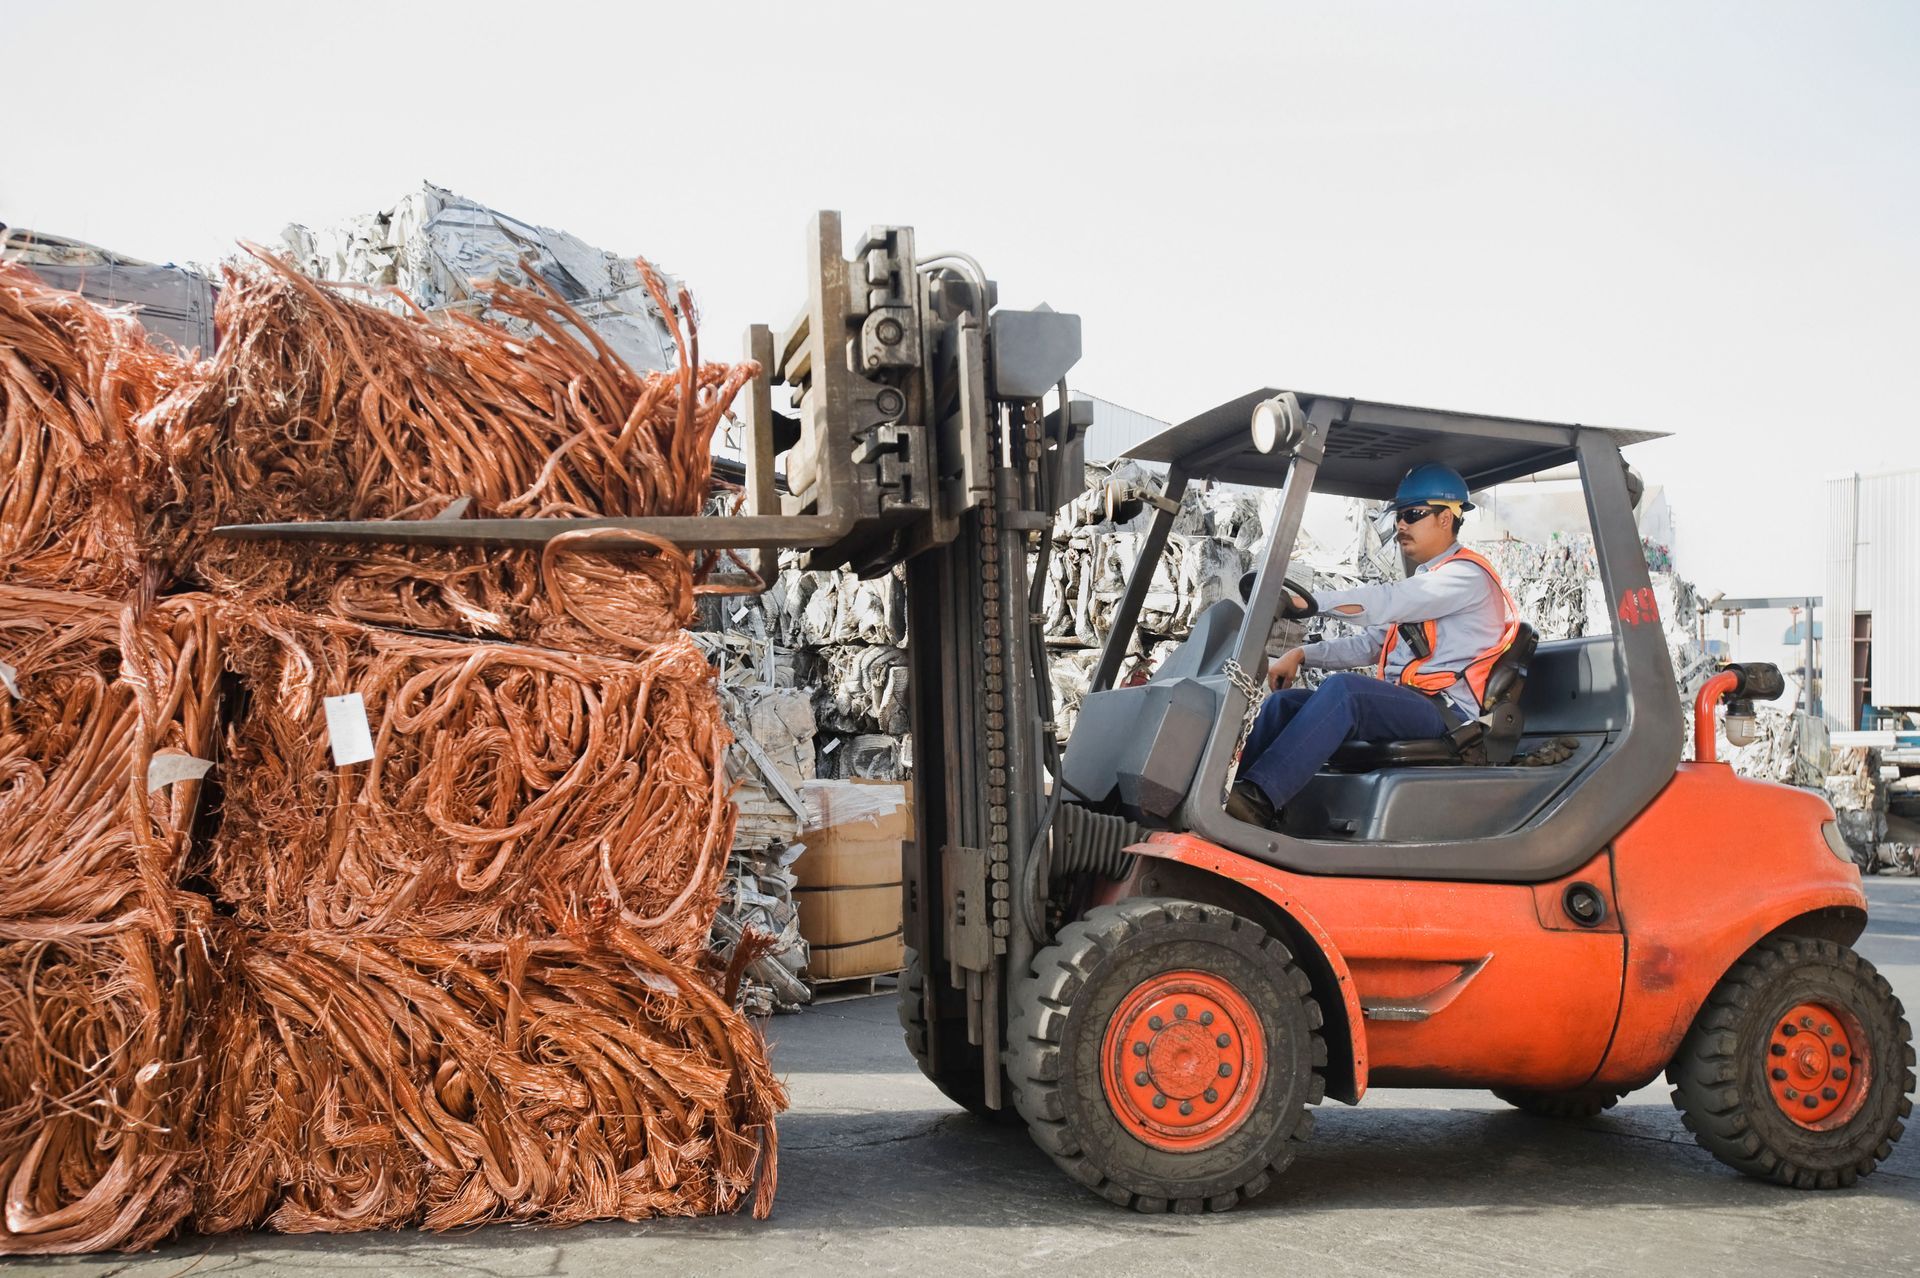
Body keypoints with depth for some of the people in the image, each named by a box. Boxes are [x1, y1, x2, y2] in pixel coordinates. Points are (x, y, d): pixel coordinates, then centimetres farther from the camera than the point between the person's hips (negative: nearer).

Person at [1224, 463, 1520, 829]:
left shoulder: (1467, 575, -4)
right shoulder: (1422, 580, 27)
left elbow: (1387, 602, -21)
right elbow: (1370, 644, 24)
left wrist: (1310, 601, -30)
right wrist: (1303, 655, 9)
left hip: (1444, 712, -9)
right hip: (1403, 706, 9)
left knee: (1343, 689, -35)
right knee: (1284, 702, -7)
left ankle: (1258, 799, -46)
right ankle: (1236, 799, -23)